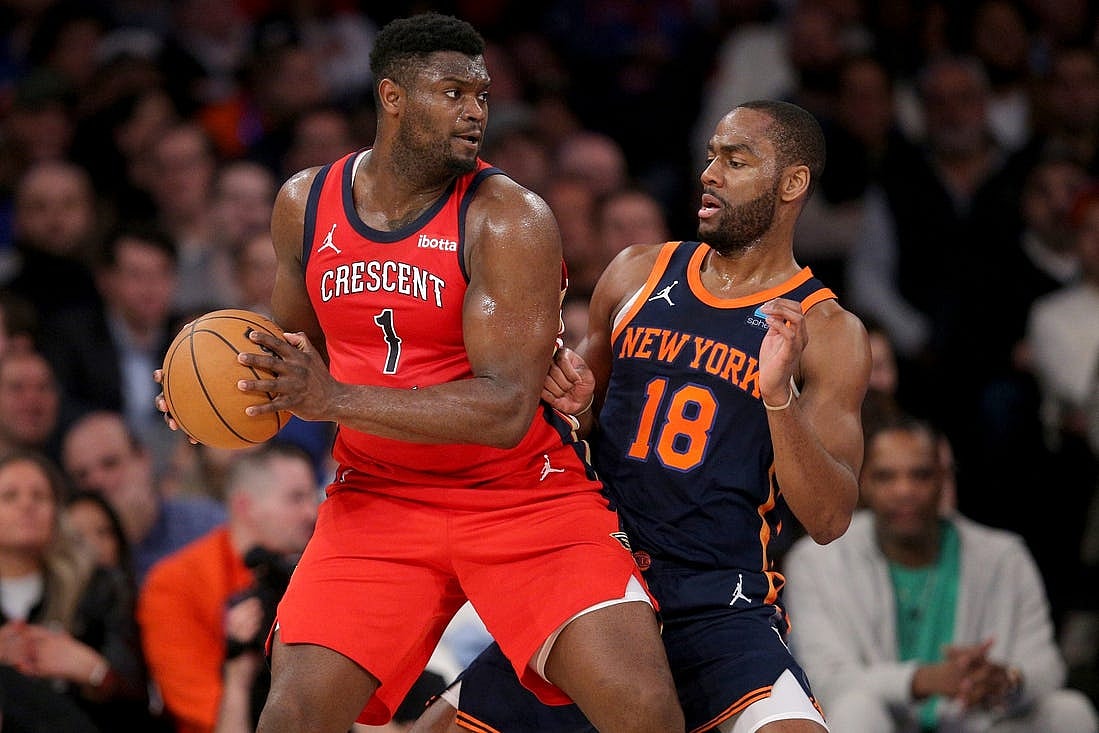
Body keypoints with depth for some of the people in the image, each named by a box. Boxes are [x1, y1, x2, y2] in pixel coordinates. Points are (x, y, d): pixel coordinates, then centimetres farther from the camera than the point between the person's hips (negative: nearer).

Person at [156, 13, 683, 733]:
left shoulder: (510, 219, -15)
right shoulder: (307, 202, 1)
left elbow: (506, 410, -24)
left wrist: (334, 399, -33)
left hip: (525, 495, -3)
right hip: (378, 499, 3)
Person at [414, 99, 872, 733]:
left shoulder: (828, 333, -3)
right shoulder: (640, 273, 9)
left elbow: (829, 521, -9)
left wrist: (779, 393, -22)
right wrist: (573, 406, -2)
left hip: (721, 607, -4)